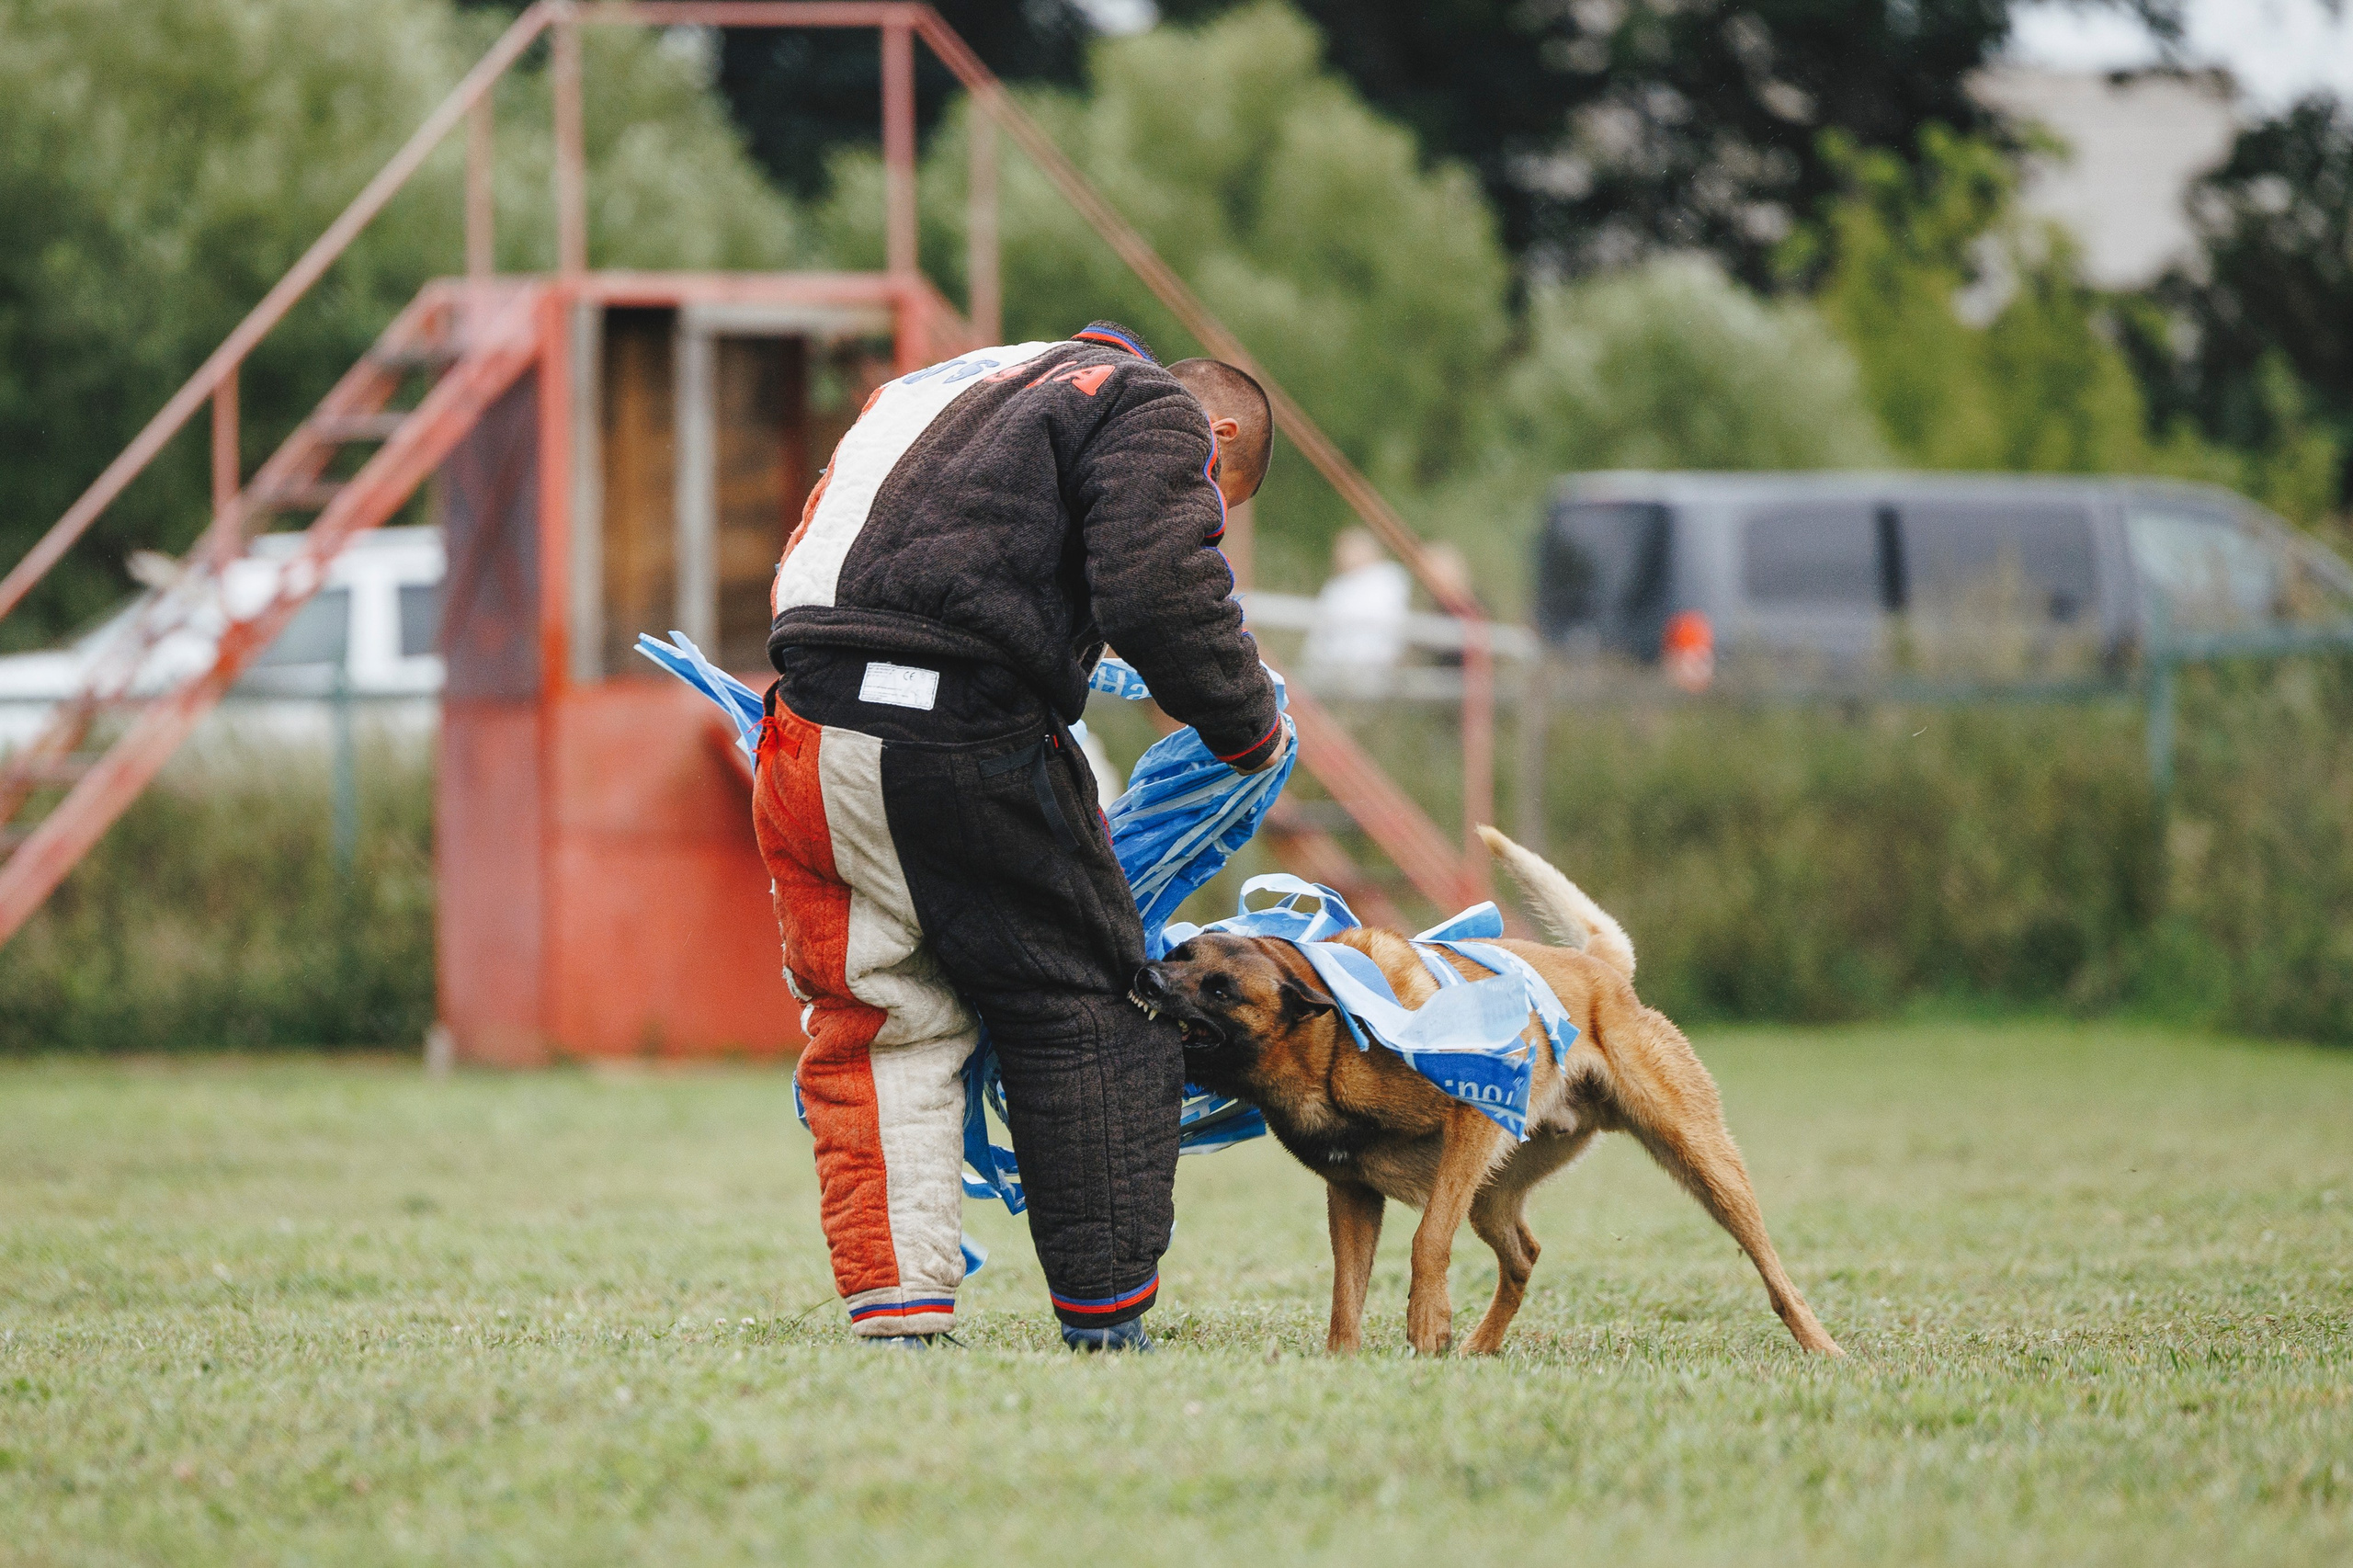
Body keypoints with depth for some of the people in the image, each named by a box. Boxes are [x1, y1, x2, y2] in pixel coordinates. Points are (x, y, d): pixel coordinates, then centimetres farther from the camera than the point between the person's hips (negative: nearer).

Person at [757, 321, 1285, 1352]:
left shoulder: (965, 387, 32)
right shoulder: (1158, 414, 7)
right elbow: (1160, 595, -10)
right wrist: (1249, 729, 3)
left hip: (805, 726, 7)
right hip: (956, 734, -7)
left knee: (872, 1034, 14)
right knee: (1086, 1010, 4)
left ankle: (891, 1316, 8)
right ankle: (1104, 1326, 6)